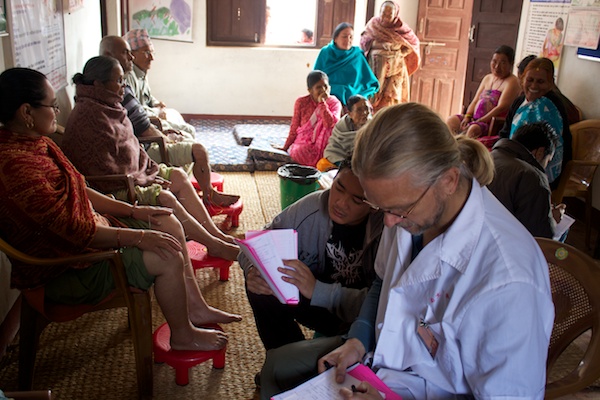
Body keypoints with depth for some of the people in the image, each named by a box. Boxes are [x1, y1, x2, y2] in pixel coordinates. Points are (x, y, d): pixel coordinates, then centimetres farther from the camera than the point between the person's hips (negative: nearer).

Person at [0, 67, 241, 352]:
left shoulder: (35, 142, 5)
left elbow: (78, 191, 13)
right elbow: (72, 231, -29)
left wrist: (132, 211, 7)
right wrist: (138, 237, -23)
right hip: (63, 269, -11)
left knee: (170, 225, 9)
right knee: (168, 258, -18)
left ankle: (195, 307, 19)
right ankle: (182, 336, 7)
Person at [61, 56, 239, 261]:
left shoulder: (109, 106, 9)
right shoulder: (88, 117, -22)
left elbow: (131, 144, 19)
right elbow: (105, 172, -23)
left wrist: (149, 166, 4)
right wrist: (143, 180, -15)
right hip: (112, 189, -10)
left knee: (178, 175, -1)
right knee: (164, 197, -23)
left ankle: (215, 233, -2)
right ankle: (214, 245, -13)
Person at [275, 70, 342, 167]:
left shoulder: (334, 103, -1)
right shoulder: (301, 102, -1)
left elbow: (331, 124, -21)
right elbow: (294, 129, 6)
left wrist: (322, 103, -17)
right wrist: (285, 147, 10)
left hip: (324, 146, 1)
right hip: (304, 144, -1)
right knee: (299, 152, -37)